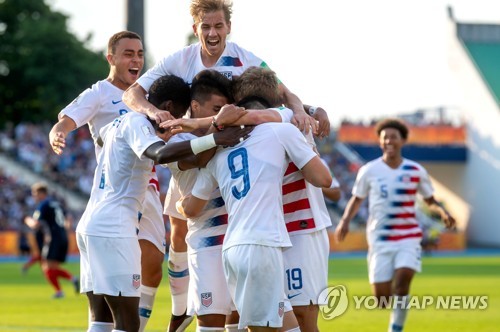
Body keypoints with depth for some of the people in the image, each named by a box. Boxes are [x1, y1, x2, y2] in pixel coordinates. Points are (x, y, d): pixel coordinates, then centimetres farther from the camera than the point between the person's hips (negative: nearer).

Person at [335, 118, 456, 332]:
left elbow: (429, 200, 12)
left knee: (402, 281, -24)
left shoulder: (416, 171, 1)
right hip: (380, 241, 0)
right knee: (382, 301, -4)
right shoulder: (369, 171, -1)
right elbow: (357, 199, 11)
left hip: (409, 238, 0)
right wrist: (345, 220, -6)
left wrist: (442, 211, -9)